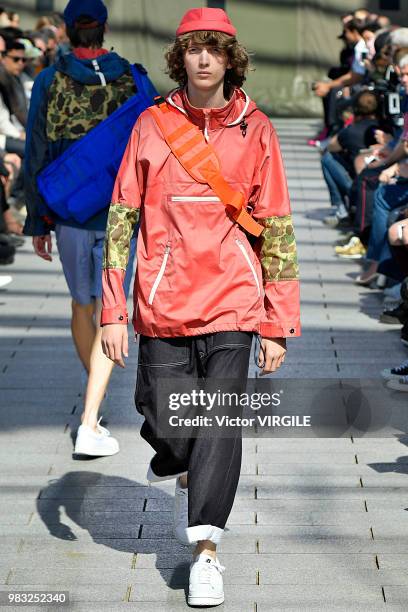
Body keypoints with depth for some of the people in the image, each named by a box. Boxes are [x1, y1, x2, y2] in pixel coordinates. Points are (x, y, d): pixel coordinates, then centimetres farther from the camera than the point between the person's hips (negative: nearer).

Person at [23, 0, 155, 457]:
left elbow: (36, 155, -2)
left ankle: (95, 392, 39)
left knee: (82, 305, 20)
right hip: (119, 213, -1)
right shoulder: (131, 79, -3)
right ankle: (89, 425, -12)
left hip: (69, 212, 1)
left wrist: (37, 222, 5)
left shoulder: (49, 81, -3)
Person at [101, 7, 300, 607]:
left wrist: (278, 323, 0)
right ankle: (183, 475, 39)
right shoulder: (152, 124, 3)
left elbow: (277, 230, 4)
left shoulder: (255, 129, 2)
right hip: (163, 303, 1)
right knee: (162, 422, 4)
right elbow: (121, 217, 4)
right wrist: (113, 312, -2)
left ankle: (205, 547, 2)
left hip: (232, 303, -1)